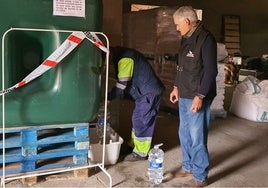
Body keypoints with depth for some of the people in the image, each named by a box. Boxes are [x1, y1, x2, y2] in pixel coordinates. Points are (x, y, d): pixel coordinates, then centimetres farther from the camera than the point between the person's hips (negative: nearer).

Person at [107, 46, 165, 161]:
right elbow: (122, 82, 17)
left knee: (141, 121, -5)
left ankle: (141, 153, 6)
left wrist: (107, 98, -12)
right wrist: (110, 96, 7)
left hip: (149, 93, -10)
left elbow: (121, 85, -22)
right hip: (145, 92, 10)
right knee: (137, 119, 17)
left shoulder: (125, 59, -21)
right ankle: (134, 145, 30)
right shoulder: (122, 56, 12)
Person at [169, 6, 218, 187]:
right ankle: (188, 166, 34)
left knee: (197, 138, -2)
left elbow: (211, 71, -18)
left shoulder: (206, 39, -14)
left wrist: (200, 96, -21)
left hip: (197, 98, -9)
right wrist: (177, 87, 20)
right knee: (184, 134, 17)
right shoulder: (186, 38, 13)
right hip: (184, 96, 9)